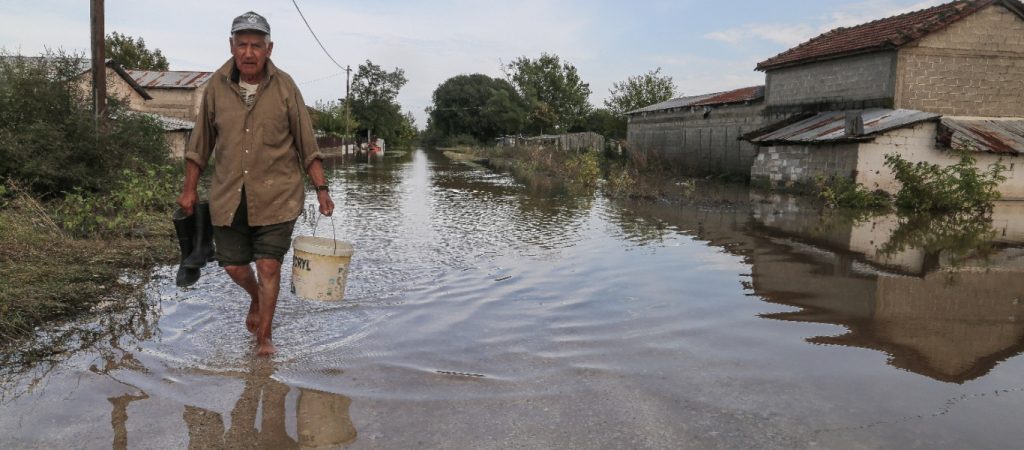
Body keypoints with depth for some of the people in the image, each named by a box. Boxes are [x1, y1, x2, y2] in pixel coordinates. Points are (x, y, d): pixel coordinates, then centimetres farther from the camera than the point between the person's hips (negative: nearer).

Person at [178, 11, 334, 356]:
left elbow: (307, 145, -1)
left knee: (268, 265, -3)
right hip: (228, 196, 3)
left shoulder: (284, 87, -5)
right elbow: (200, 144, 9)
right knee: (233, 264, 9)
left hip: (276, 195, -2)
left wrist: (321, 189, -5)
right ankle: (256, 300, 43)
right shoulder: (217, 87, 0)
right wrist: (190, 189, 10)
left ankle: (264, 337, 16)